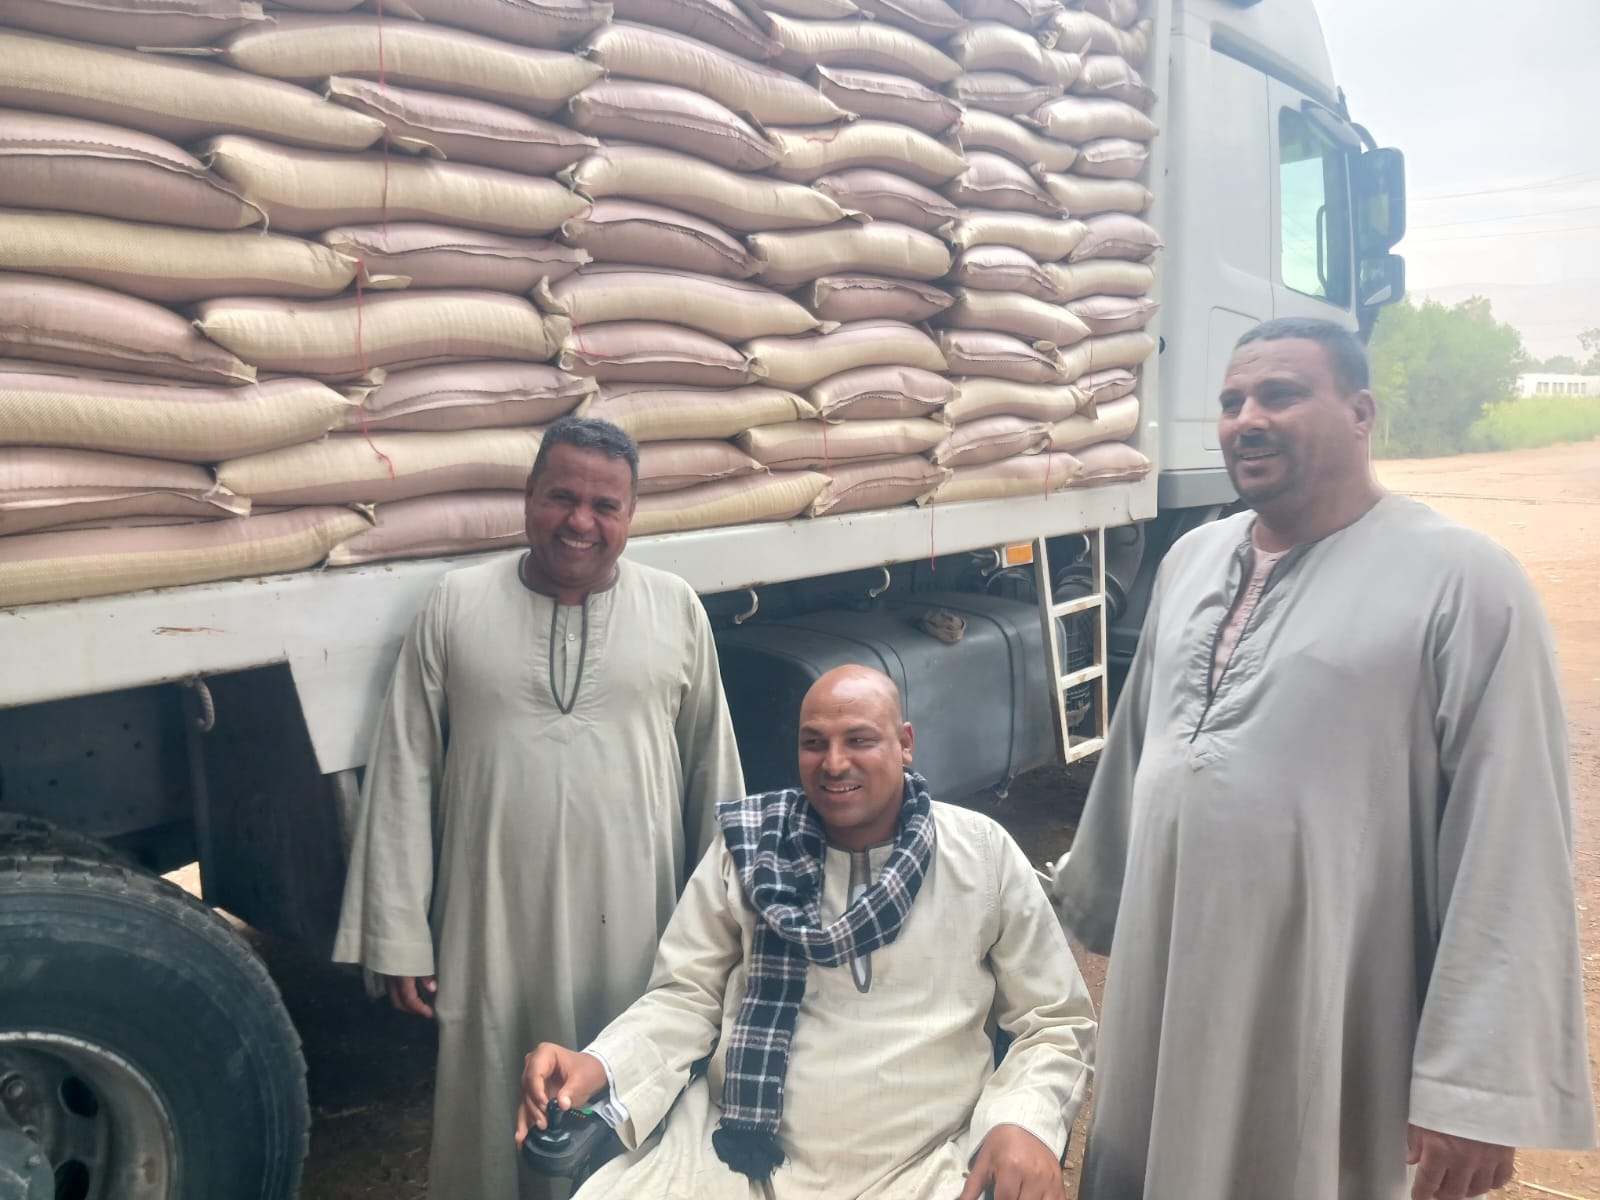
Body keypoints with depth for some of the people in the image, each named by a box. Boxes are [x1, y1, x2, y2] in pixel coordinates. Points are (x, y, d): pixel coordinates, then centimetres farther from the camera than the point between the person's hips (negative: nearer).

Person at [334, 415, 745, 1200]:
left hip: (633, 925, 1)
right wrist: (399, 936, -2)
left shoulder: (676, 610, 1)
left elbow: (712, 768, 6)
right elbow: (404, 775, 0)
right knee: (492, 1116, 13)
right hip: (493, 924, 0)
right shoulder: (457, 605, -1)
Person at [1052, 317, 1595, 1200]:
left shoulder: (1460, 582, -13)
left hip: (1335, 1029, -6)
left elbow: (1510, 850, -16)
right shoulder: (1190, 561, 8)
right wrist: (1086, 903, 24)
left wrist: (1475, 1087, -18)